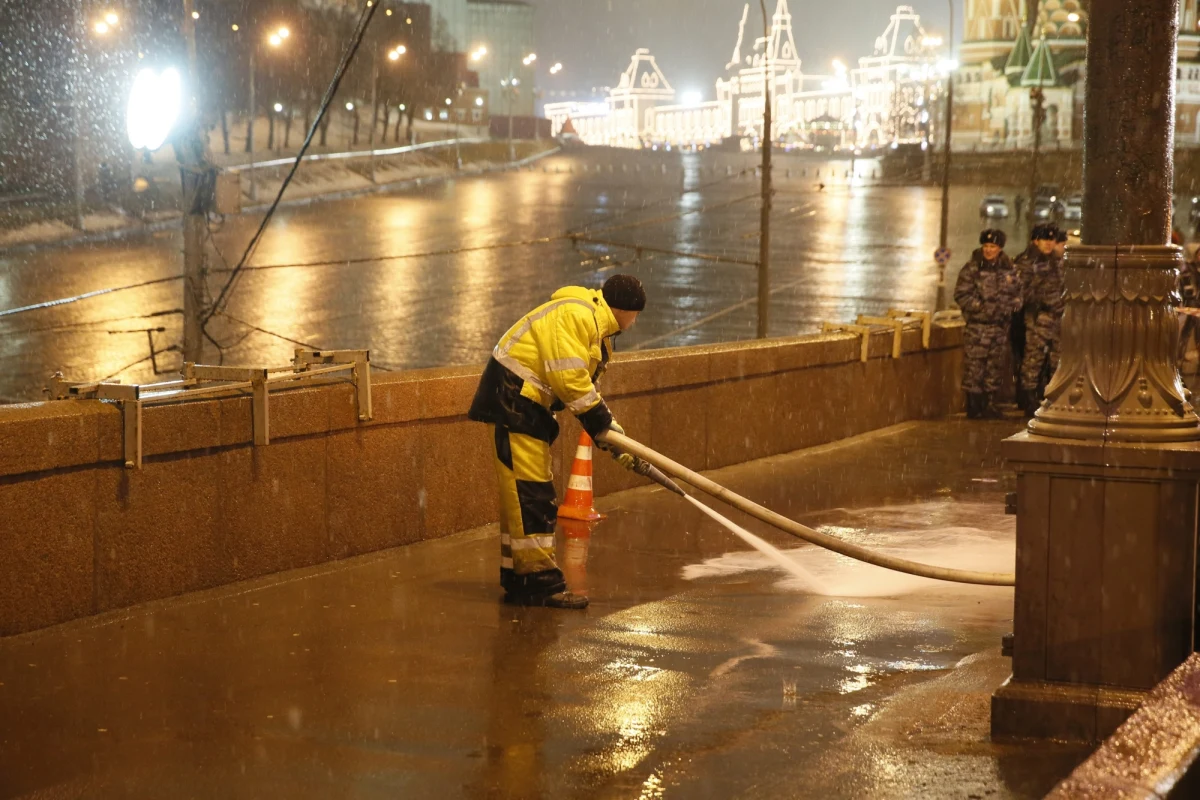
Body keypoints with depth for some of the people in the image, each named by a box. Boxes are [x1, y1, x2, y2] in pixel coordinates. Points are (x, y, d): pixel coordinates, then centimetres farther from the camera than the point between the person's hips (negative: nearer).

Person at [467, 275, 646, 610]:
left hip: (529, 406, 11)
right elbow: (568, 379, -23)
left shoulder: (597, 329, 19)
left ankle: (517, 581, 19)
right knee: (530, 494, -11)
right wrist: (602, 421, -16)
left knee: (525, 495, 13)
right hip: (512, 397, -11)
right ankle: (541, 583, -12)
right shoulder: (576, 314, -15)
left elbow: (583, 388, 21)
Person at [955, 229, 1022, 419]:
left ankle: (987, 405, 19)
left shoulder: (1008, 269, 10)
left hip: (1001, 325, 5)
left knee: (995, 367, 9)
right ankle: (974, 407, -1)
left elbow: (1016, 292, 20)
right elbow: (961, 294, -8)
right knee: (974, 366, -7)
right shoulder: (971, 268, -4)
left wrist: (1013, 305, -1)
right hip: (978, 325, -5)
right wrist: (981, 307, -17)